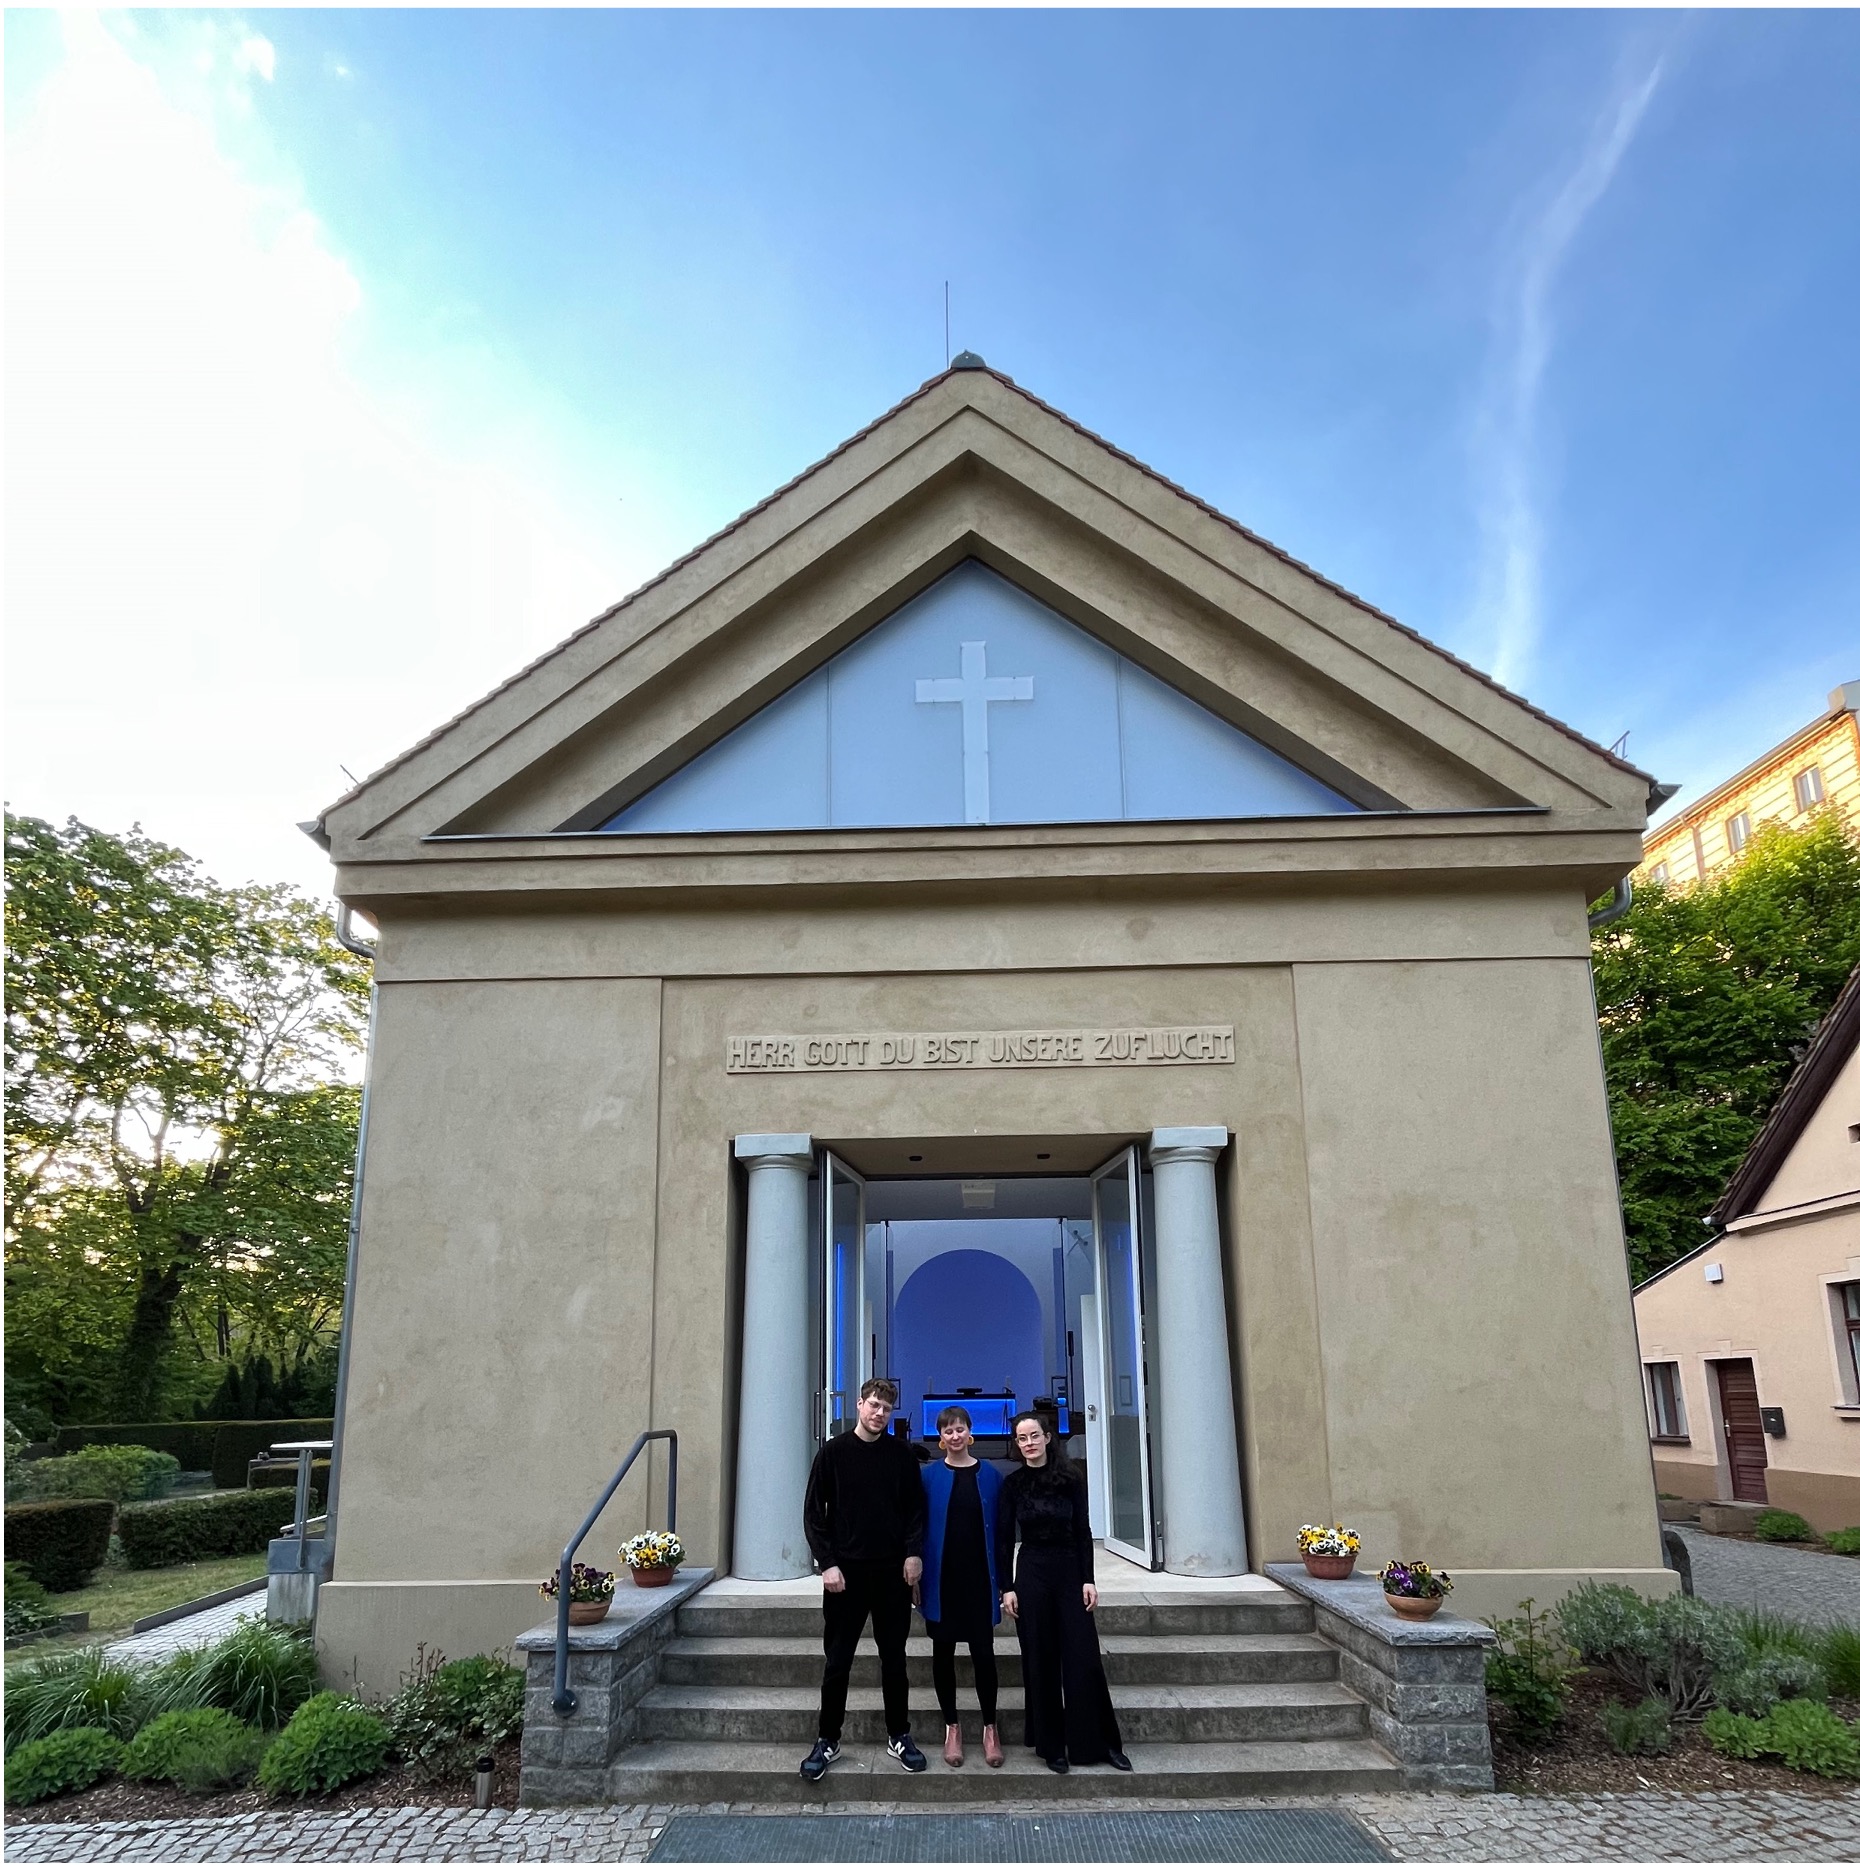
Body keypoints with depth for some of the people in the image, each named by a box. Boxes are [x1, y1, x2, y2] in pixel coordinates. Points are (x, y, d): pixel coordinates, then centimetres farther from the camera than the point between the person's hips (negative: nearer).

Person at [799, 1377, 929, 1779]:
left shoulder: (901, 1453, 4)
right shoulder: (833, 1451, -1)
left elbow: (915, 1508, 7)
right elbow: (813, 1512, -1)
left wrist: (914, 1553, -6)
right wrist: (827, 1562, -9)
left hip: (892, 1570, 1)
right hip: (845, 1571, -1)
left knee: (894, 1657, 9)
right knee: (837, 1660, 5)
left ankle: (899, 1736, 22)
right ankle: (828, 1741, 18)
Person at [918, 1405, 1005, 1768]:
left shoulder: (990, 1475, 1)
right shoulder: (928, 1475, -1)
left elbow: (1001, 1529, 4)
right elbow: (916, 1526, 1)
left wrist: (1002, 1580, 1)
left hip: (979, 1577, 0)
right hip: (941, 1578, 0)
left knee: (983, 1652, 2)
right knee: (943, 1651, 8)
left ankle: (990, 1728, 18)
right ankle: (951, 1726, 23)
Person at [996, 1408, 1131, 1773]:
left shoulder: (1069, 1480, 1)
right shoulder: (1013, 1484, -1)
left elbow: (1083, 1531, 2)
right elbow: (1004, 1539, 0)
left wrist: (1088, 1579, -3)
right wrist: (1007, 1588, -4)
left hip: (1070, 1571, 0)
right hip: (1031, 1574, 0)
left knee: (1084, 1659, 0)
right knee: (1041, 1661, 4)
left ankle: (1102, 1743, 12)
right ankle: (1051, 1746, 15)